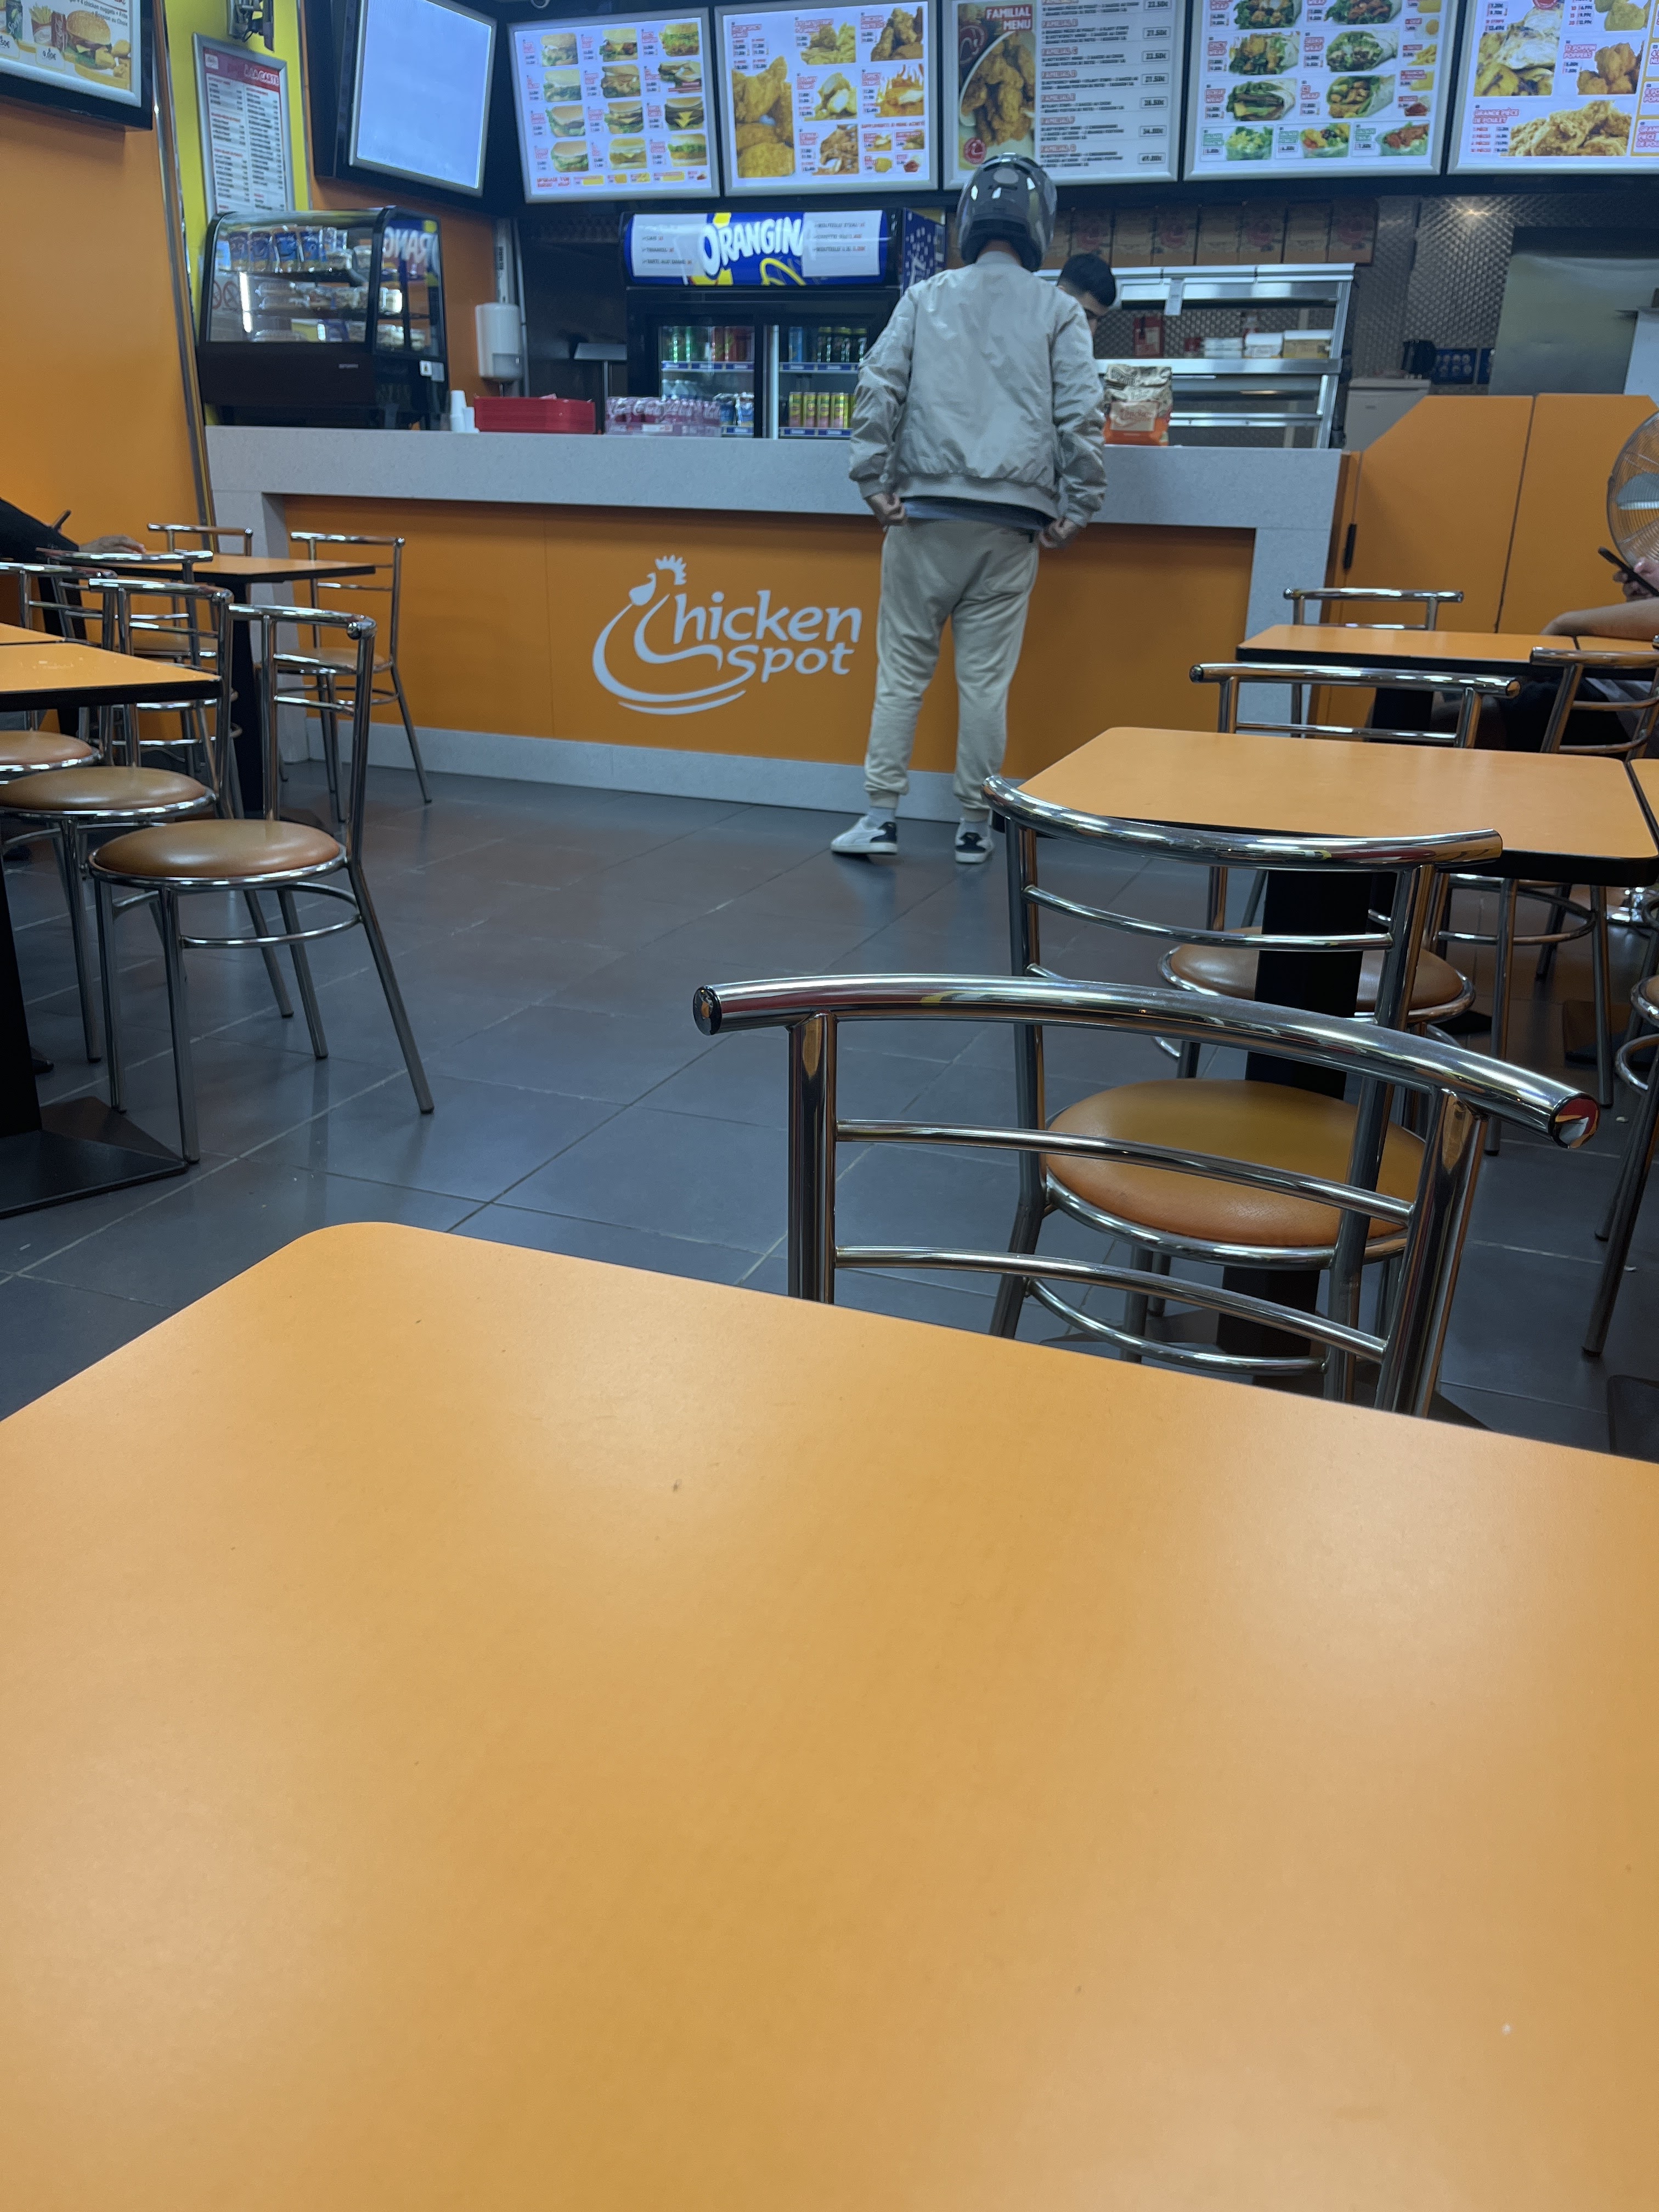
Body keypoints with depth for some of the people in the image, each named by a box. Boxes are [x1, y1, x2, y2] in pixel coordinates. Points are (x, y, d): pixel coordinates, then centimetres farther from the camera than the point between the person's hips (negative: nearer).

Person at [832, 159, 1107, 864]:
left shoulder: (925, 298, 8)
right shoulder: (1058, 311, 6)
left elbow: (879, 388, -1)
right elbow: (1081, 414, 0)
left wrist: (874, 483, 0)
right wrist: (1074, 511, 4)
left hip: (924, 513, 0)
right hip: (1011, 521, 0)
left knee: (902, 670, 6)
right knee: (986, 680, 4)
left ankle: (881, 818, 5)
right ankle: (974, 825, 10)